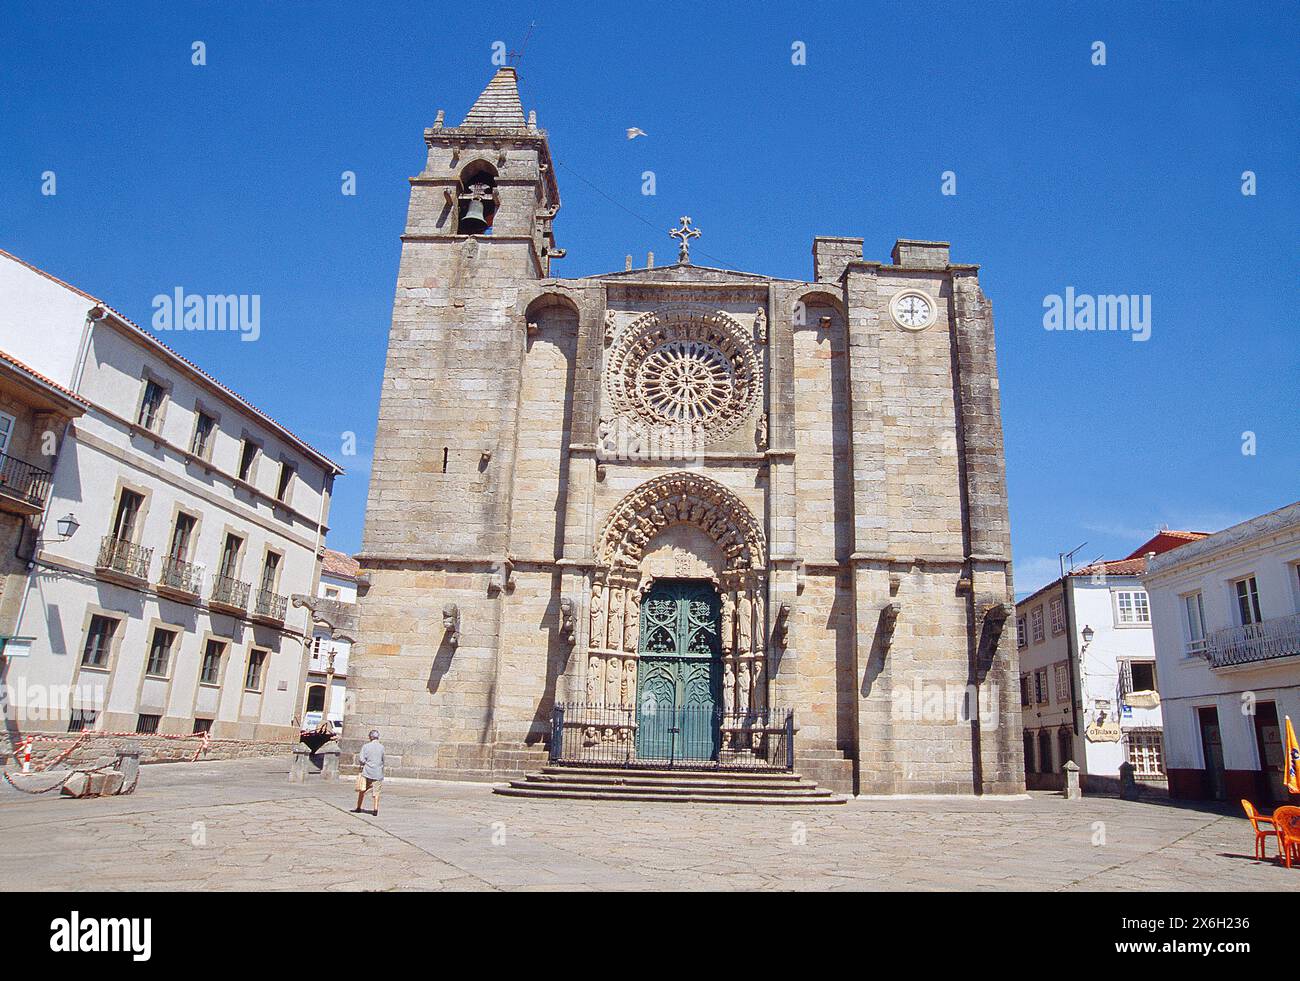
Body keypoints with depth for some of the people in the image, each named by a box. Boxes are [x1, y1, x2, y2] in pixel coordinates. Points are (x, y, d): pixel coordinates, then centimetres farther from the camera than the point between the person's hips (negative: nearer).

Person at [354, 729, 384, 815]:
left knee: (362, 790, 15)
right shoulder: (382, 747, 0)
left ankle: (358, 808, 24)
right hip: (378, 773, 1)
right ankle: (376, 809, -3)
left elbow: (361, 759, -10)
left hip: (367, 772, -1)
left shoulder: (366, 746, -6)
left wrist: (364, 763, 9)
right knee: (376, 791, 6)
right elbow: (383, 760, 8)